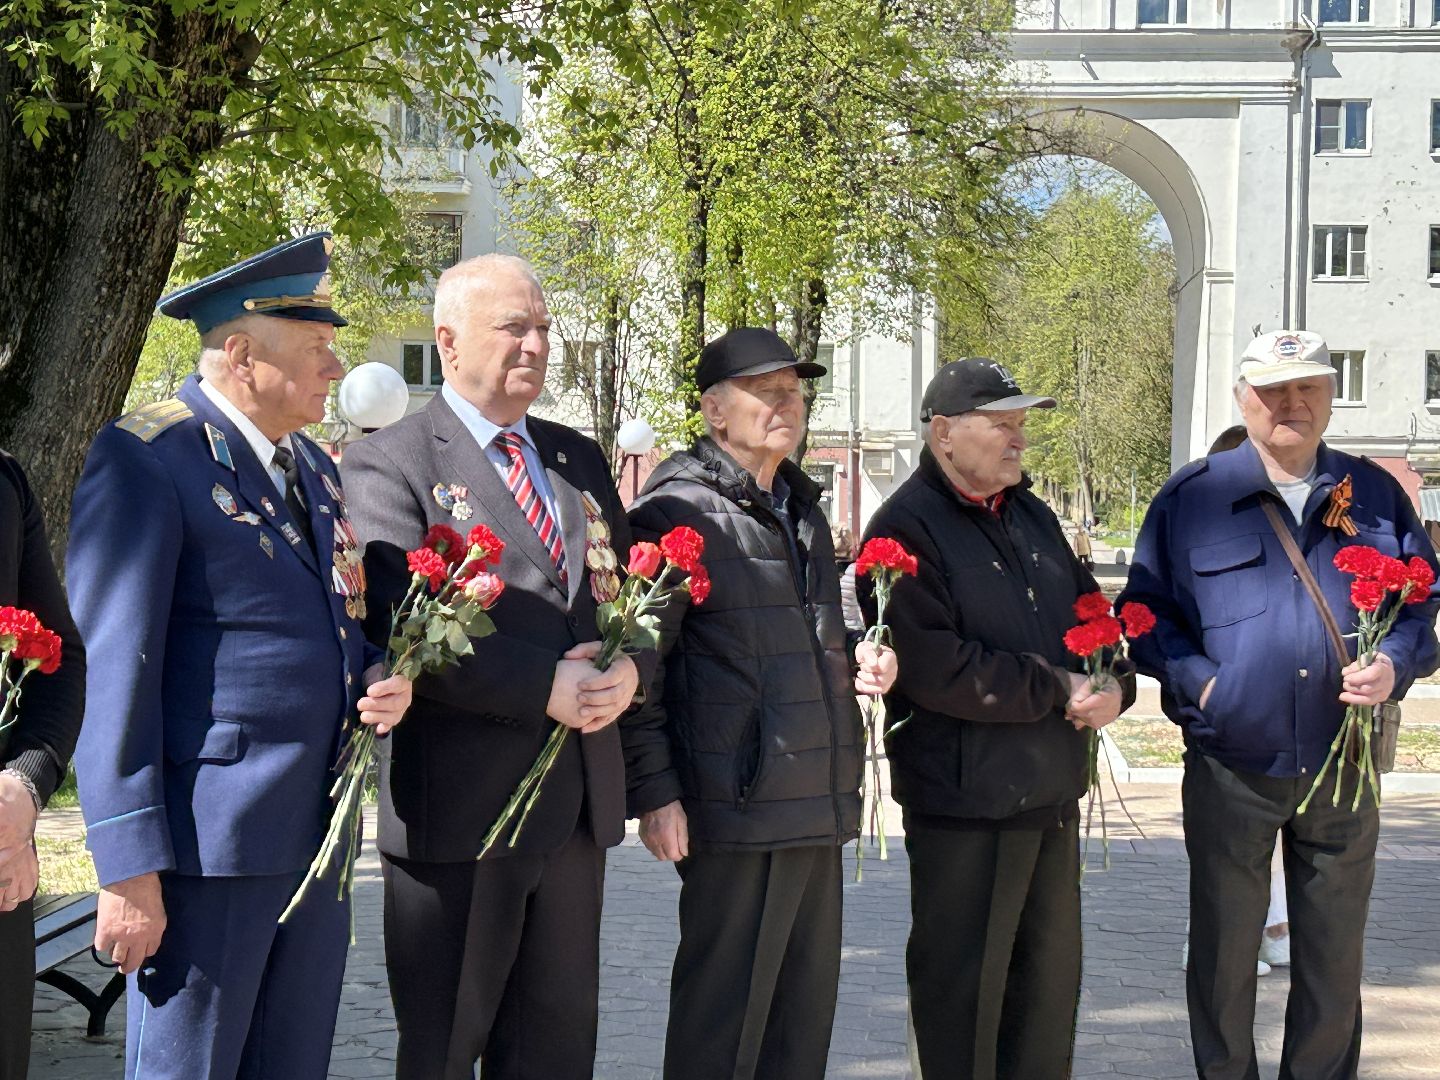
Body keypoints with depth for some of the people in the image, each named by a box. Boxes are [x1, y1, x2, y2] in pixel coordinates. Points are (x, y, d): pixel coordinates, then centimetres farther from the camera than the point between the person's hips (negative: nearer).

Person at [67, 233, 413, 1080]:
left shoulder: (312, 465, 15)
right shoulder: (146, 460, -9)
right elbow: (116, 673, -13)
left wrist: (382, 678, 2)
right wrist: (131, 868, -16)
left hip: (315, 840, 8)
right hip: (209, 845, -8)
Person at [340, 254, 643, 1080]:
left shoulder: (580, 460, 15)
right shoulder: (389, 464, -6)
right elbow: (402, 631, -18)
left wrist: (627, 669, -7)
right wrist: (545, 687, -21)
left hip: (580, 799, 6)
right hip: (460, 801, -6)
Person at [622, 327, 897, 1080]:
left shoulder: (801, 508, 19)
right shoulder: (677, 510, -8)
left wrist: (858, 658, 9)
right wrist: (654, 792, -14)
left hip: (817, 805, 8)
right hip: (737, 810, -8)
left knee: (807, 1001, 14)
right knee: (723, 1014, -1)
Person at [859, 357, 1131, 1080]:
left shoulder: (1032, 517, 14)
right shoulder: (907, 530, -13)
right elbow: (937, 671, -22)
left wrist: (1114, 686, -3)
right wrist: (1057, 690, -16)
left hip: (1053, 793, 8)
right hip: (965, 801, -8)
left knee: (1052, 970, 17)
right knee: (964, 984, 2)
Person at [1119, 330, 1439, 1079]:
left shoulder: (1375, 497, 6)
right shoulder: (1191, 498, 0)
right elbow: (1145, 615, 3)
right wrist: (1199, 681, -12)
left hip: (1342, 769, 2)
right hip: (1229, 770, -2)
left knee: (1334, 955, 11)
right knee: (1224, 954, 9)